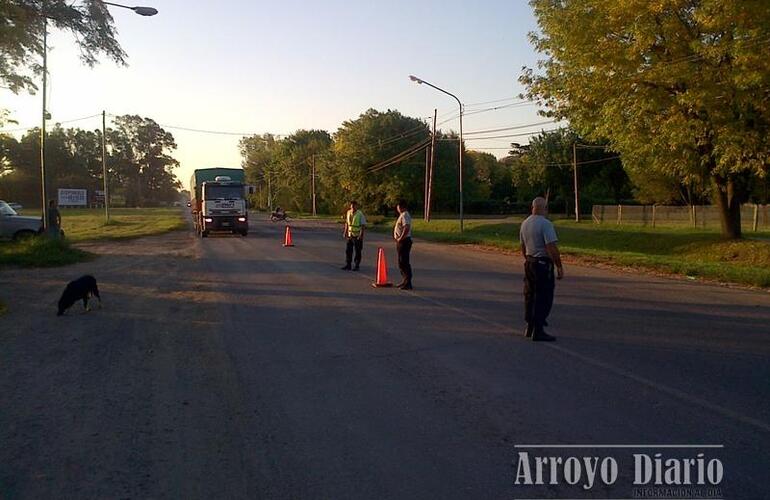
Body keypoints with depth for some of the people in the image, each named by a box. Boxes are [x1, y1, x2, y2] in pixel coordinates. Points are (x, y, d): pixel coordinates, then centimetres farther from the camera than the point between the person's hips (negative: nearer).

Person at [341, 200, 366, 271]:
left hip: (357, 236, -5)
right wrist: (345, 232, 11)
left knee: (357, 251, 3)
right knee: (348, 250, 6)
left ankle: (357, 266, 12)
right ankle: (348, 265, 14)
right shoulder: (348, 213, 5)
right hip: (350, 235, 5)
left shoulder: (360, 214, -12)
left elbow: (363, 226, -13)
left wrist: (361, 235, -20)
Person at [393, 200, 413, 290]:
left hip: (404, 241, -11)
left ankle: (408, 283, -5)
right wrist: (397, 238, 13)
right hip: (401, 242, 11)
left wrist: (400, 238, -22)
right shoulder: (402, 215, 17)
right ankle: (405, 280, 27)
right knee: (401, 262, 17)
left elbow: (407, 228, -29)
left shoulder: (405, 215, -16)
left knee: (404, 262, -8)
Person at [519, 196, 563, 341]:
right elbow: (552, 248, -21)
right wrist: (559, 267, -16)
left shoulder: (525, 223, 9)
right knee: (544, 298, -3)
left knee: (530, 295, 16)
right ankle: (538, 331, -2)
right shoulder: (545, 224, -17)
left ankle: (530, 327, 25)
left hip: (529, 263, 8)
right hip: (543, 264, -8)